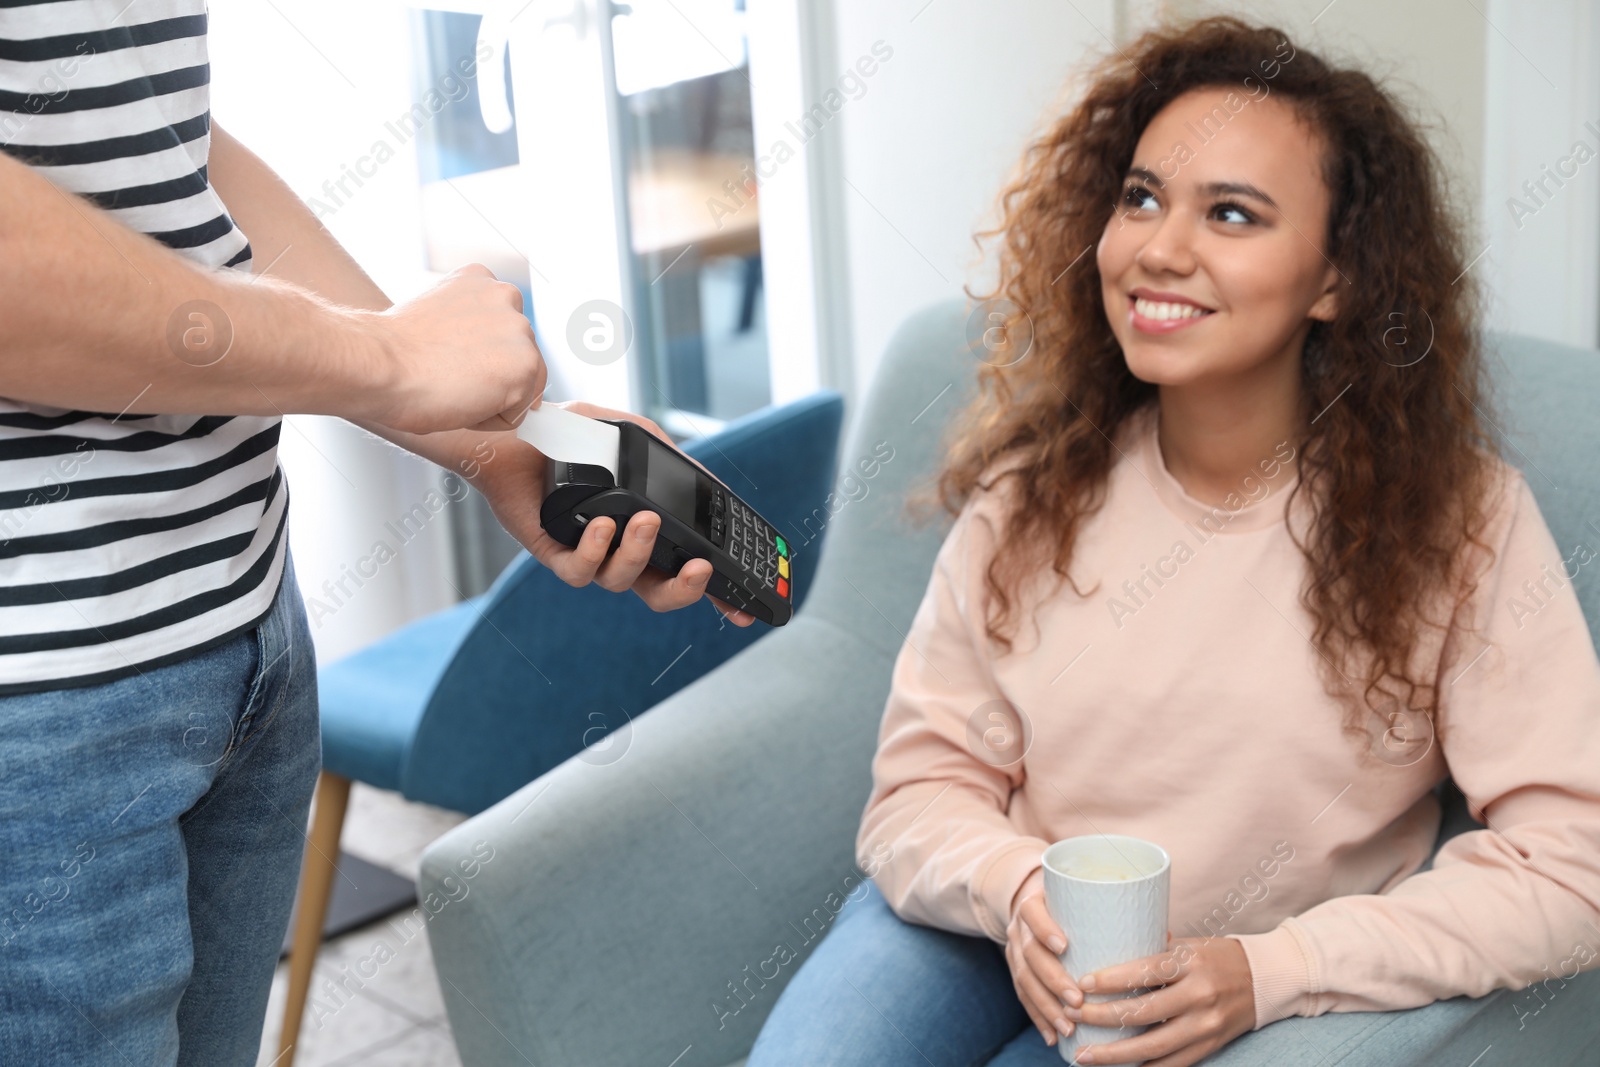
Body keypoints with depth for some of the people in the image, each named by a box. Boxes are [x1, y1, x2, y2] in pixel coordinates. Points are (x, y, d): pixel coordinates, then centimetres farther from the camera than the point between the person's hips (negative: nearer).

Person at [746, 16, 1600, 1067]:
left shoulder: (1460, 518, -12)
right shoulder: (1033, 489, -3)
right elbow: (922, 786, -1)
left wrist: (1266, 974, -25)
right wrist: (1015, 886, -24)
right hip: (991, 934, 2)